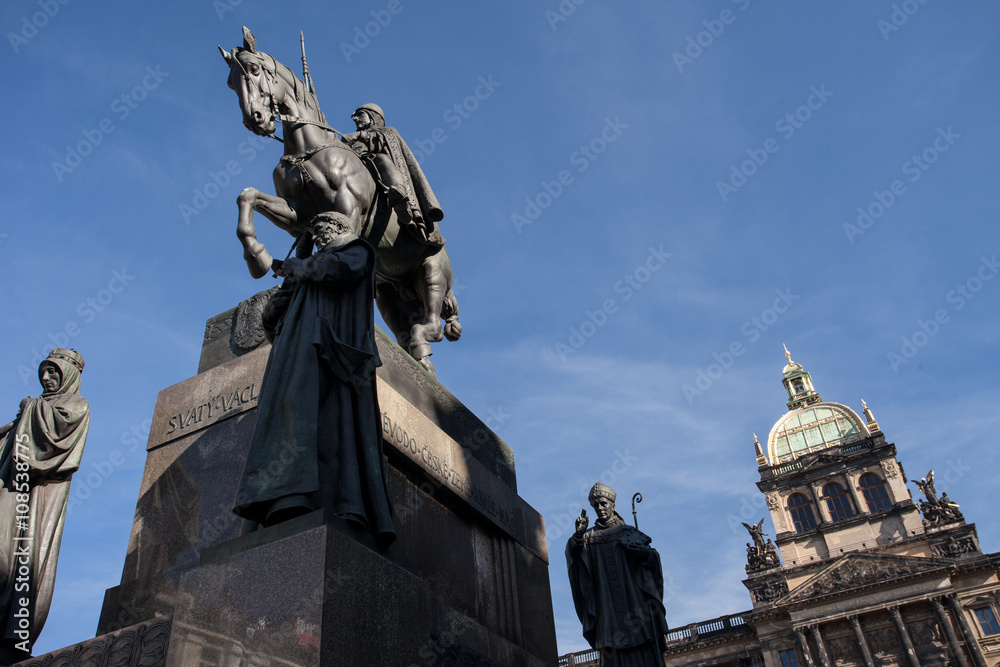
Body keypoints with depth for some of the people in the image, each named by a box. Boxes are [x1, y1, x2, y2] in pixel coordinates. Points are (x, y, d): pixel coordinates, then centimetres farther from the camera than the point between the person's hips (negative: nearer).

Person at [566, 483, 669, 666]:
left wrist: (644, 552, -19)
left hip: (634, 600, 0)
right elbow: (574, 553, -7)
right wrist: (578, 534, -28)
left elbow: (652, 558, 4)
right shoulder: (590, 537, 13)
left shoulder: (629, 532, 13)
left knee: (644, 651, -7)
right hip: (609, 607, 0)